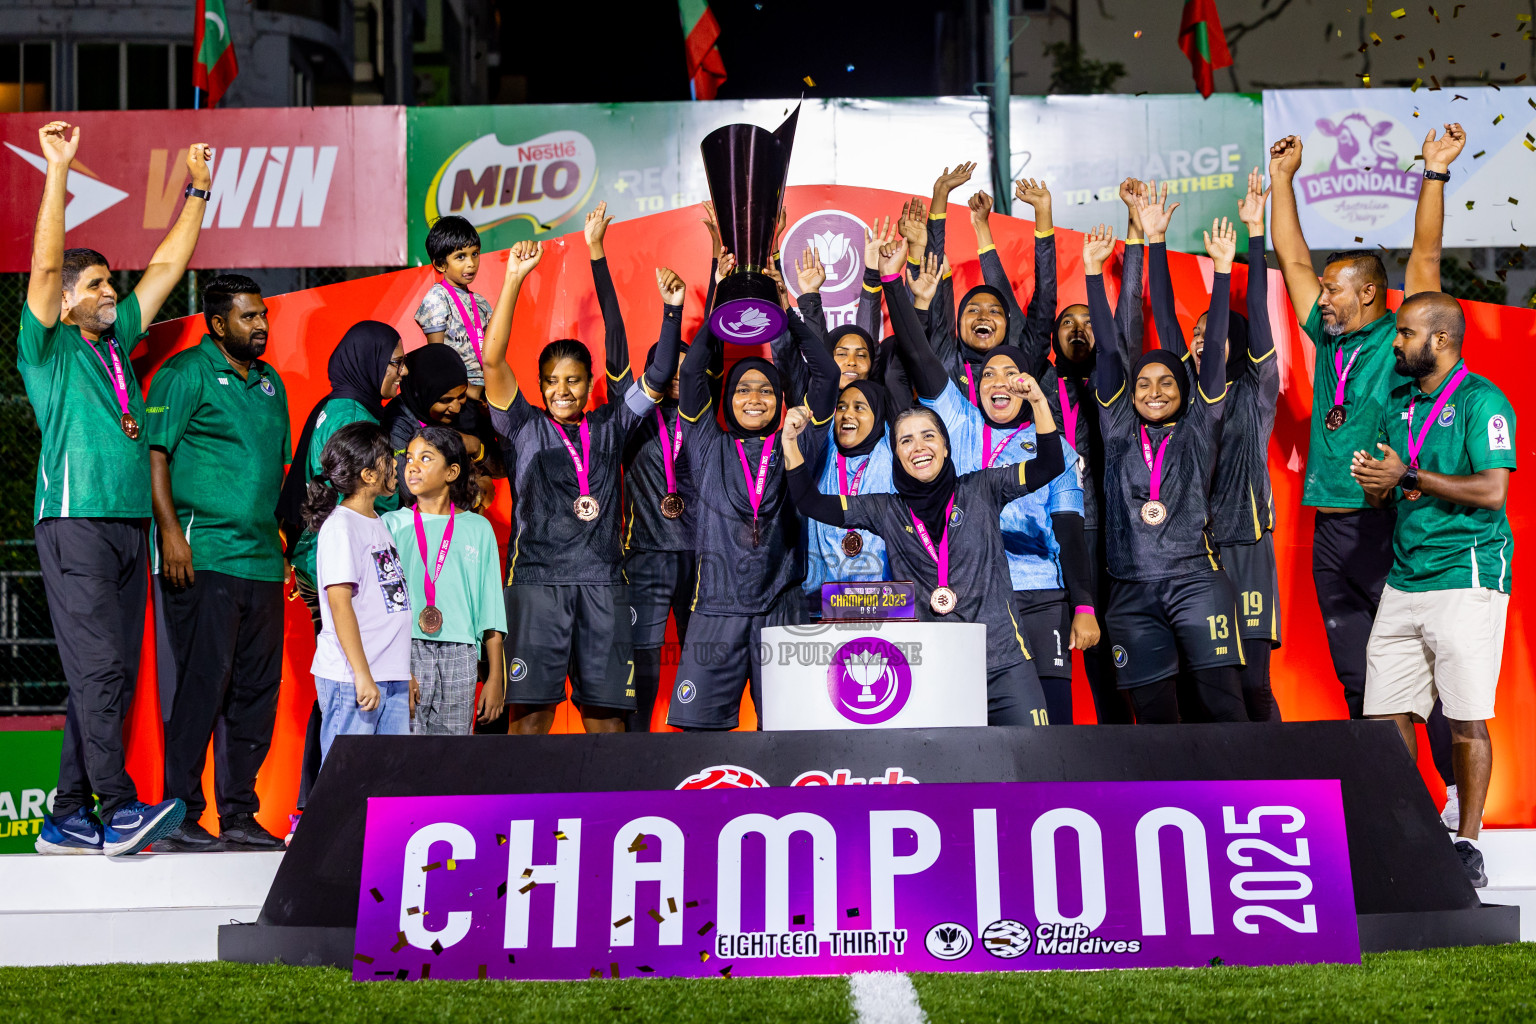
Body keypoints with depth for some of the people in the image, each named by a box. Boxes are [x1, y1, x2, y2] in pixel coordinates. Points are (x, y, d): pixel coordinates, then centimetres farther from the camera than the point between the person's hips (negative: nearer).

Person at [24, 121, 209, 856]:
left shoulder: (116, 342, 19)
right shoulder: (47, 348, 3)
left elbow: (168, 266, 24)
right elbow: (44, 264, -10)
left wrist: (197, 190, 26)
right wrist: (58, 169, -14)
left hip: (128, 524, 7)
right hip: (76, 523, -7)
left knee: (111, 675, 4)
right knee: (97, 668, -12)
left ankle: (68, 819, 9)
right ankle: (119, 809, -13)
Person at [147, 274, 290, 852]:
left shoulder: (270, 382, 20)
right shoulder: (186, 372, -1)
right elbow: (155, 454, -8)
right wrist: (170, 529, -18)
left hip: (262, 560, 7)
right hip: (202, 558, -7)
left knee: (257, 689, 7)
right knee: (201, 684, -7)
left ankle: (239, 815, 15)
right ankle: (180, 815, 1)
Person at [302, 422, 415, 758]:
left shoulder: (378, 523, 17)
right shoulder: (340, 526, -10)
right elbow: (339, 602, -16)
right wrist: (361, 675, -20)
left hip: (392, 679, 9)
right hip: (350, 679, -8)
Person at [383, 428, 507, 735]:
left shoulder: (478, 528, 11)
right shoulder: (392, 525, 8)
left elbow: (491, 612, 11)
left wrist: (495, 678, 7)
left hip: (460, 655, 1)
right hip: (405, 649, -1)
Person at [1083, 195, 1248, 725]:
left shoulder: (1198, 428, 10)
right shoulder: (1118, 429, 13)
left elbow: (1213, 349, 5)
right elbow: (1108, 349, 10)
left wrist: (1222, 268, 0)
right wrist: (1094, 270, 9)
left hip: (1196, 578, -2)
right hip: (1132, 591, 2)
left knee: (1221, 699, -10)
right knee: (1152, 711, 2)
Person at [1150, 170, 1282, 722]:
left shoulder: (1256, 392, 5)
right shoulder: (1189, 392, 13)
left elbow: (1257, 312, -3)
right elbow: (1164, 316, 11)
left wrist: (1255, 231, -8)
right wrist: (1154, 241, 8)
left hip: (1244, 548, -3)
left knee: (1251, 681, -6)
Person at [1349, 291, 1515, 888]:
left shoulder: (1481, 401, -6)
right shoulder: (1397, 403, 17)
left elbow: (1491, 490, -17)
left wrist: (1410, 476, -13)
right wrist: (1372, 481, -2)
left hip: (1467, 577, -7)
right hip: (1404, 578, 7)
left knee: (1467, 720, -3)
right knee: (1385, 713, 5)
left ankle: (1467, 845, 6)